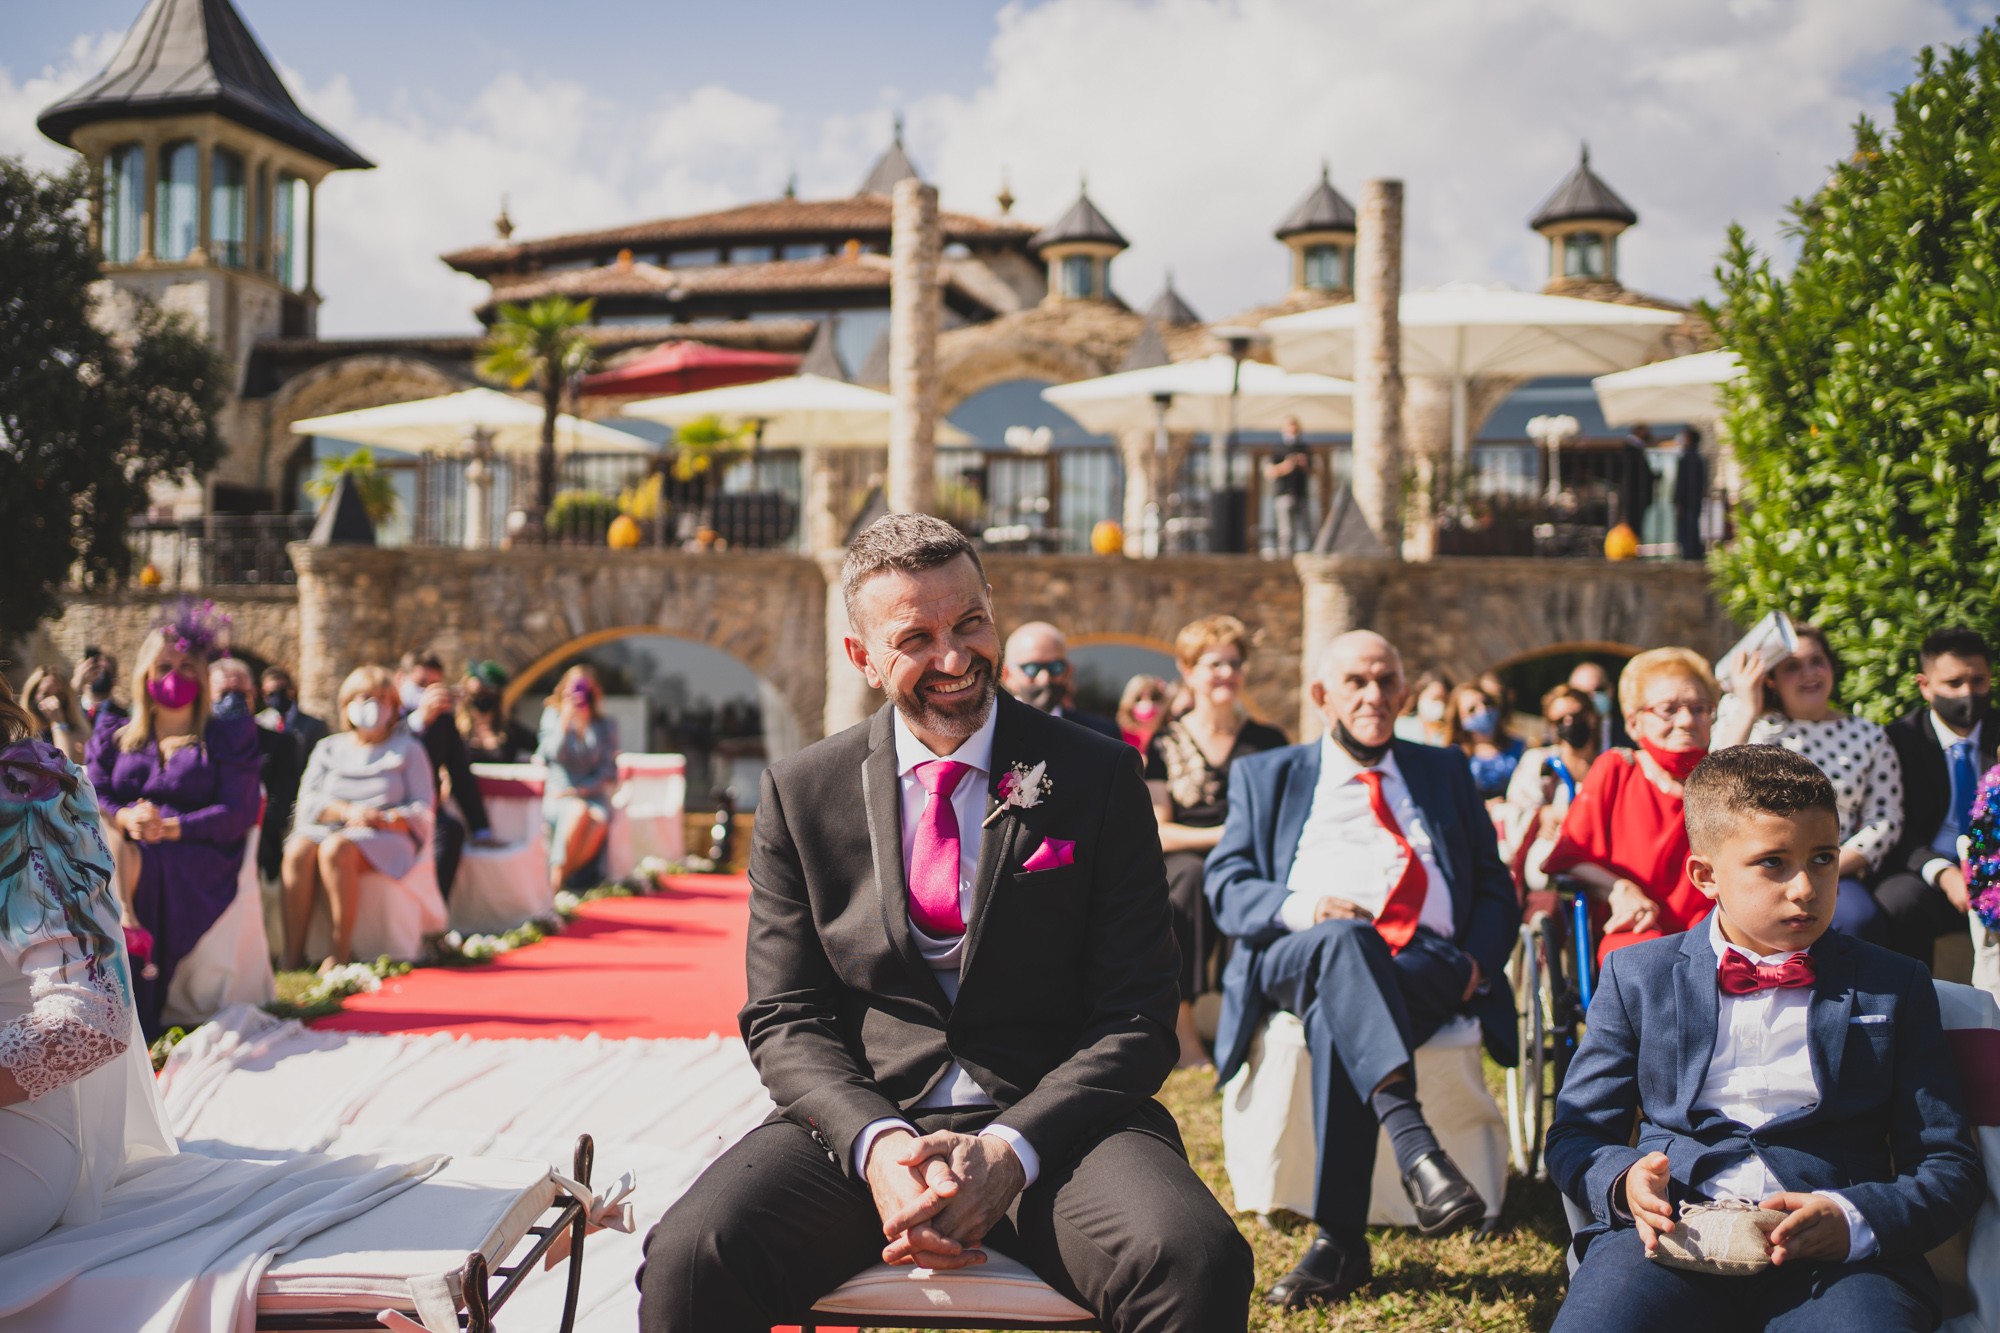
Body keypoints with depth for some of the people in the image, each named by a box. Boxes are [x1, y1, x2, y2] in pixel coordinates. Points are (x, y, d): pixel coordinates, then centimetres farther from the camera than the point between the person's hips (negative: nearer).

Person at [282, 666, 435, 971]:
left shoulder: (408, 749, 14)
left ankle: (341, 953, -34)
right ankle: (292, 954, -34)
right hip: (329, 827, 3)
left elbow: (423, 809, 3)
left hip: (386, 837, -3)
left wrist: (385, 818, -17)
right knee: (298, 849, -31)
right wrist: (347, 811, -13)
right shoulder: (329, 748, 21)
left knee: (336, 848, -35)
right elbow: (308, 800, 7)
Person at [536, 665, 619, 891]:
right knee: (578, 811, -37)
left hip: (594, 796, 1)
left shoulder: (606, 725, 13)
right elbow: (554, 754, -5)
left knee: (597, 823, -35)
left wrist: (584, 789, -9)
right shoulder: (553, 717, 11)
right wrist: (566, 720, -10)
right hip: (558, 797, -1)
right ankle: (555, 883, -35)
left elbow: (610, 773, 6)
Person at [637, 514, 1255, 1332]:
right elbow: (786, 1018, 7)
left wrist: (1008, 1152, -16)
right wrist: (876, 1143, -14)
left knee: (1197, 1263, -31)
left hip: (1051, 1121, 0)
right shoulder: (800, 793, 9)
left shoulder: (1100, 779, 3)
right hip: (861, 1122, 1)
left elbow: (1137, 1019, 0)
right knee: (687, 1262, -27)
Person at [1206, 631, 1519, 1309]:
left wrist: (1478, 961, 0)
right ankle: (1416, 1150, -54)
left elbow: (1495, 888, 21)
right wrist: (1294, 906, -13)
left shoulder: (1445, 772, 26)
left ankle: (1339, 1240, -38)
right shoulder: (1265, 776, 22)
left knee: (1339, 1018, -36)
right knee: (1344, 941, -40)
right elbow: (1226, 886, 10)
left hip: (1430, 962, 0)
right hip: (1298, 960, 0)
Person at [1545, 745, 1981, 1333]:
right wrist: (1624, 1183, -10)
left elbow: (1951, 1167, 10)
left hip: (1833, 1256, 0)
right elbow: (1576, 1134, 16)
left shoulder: (1892, 988, 16)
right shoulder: (1636, 976, 16)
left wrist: (1856, 1220, -12)